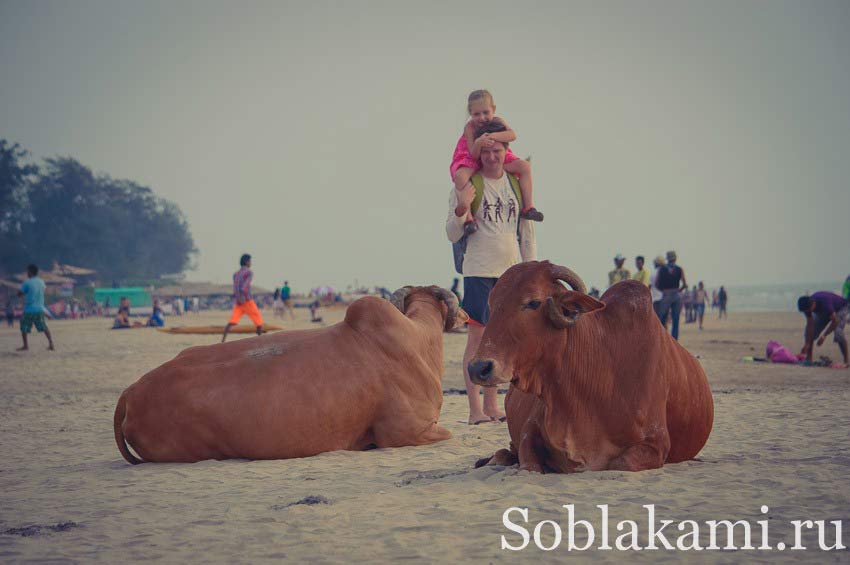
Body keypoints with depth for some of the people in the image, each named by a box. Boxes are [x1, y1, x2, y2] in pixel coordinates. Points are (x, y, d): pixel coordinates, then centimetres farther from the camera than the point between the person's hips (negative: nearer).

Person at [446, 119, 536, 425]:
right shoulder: (468, 184, 0)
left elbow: (527, 231, 16)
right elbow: (452, 234, -2)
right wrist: (461, 209, -20)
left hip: (511, 271, 4)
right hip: (479, 270, -4)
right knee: (477, 335, -6)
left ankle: (491, 406, 13)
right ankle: (475, 409, -5)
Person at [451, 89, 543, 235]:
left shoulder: (497, 121, -15)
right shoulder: (470, 127, -22)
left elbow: (512, 135, -34)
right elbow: (474, 155, -26)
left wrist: (493, 136, -48)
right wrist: (478, 143, -48)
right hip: (472, 159, -4)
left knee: (525, 166, -12)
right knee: (460, 175, -37)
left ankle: (527, 207, -7)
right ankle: (468, 217, -37)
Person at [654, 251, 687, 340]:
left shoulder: (661, 269, 3)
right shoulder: (680, 269, 3)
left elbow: (656, 284, 0)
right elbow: (685, 285, -2)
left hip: (666, 296, -1)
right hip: (677, 296, 1)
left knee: (662, 320, 6)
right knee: (675, 322, 3)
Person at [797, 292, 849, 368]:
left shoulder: (825, 302, -43)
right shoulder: (807, 305, -25)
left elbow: (834, 321, -35)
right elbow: (810, 325, -20)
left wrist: (824, 336, -33)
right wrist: (806, 344, -24)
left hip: (841, 308, -6)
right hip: (823, 311, 6)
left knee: (838, 332, -27)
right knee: (810, 332, -8)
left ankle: (846, 361, -21)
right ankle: (808, 359, 1)